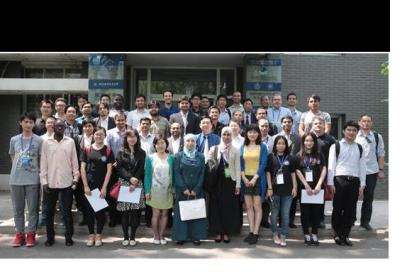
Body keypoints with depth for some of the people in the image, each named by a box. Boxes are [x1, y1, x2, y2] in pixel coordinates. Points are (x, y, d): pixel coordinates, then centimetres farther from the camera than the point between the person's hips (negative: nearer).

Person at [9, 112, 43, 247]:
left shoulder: (39, 140, -2)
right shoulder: (14, 140, 7)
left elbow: (42, 159, 2)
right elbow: (12, 157, 16)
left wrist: (35, 170, -2)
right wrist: (18, 168, 6)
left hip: (32, 179, -3)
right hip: (16, 179, 3)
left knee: (33, 208, 2)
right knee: (18, 208, 10)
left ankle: (31, 234, 12)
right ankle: (19, 234, 20)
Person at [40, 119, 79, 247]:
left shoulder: (70, 142, 3)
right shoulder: (46, 142, 3)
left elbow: (74, 161, 5)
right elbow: (43, 163, 2)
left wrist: (76, 177, 0)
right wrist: (44, 181, -3)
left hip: (67, 182, -1)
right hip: (51, 182, 1)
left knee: (67, 212, 5)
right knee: (49, 211, 9)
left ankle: (68, 237, 13)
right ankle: (50, 237, 20)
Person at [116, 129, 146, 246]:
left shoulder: (141, 153, 8)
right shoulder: (121, 152, 9)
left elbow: (141, 169, 0)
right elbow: (119, 168, -1)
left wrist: (134, 183, -11)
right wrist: (130, 178, -15)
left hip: (137, 185, 0)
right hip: (124, 184, 0)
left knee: (135, 211, -1)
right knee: (124, 211, -1)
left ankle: (133, 236, 10)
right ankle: (125, 236, 9)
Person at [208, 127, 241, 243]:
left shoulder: (235, 150, 4)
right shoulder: (214, 149, 5)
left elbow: (238, 168, 2)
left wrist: (238, 184, -3)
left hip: (230, 181, 0)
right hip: (217, 181, 1)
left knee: (229, 207, 3)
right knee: (217, 207, 3)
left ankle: (226, 233, 13)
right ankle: (218, 232, 13)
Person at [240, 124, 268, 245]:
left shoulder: (262, 147, 0)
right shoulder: (243, 147, 10)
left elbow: (263, 164, -7)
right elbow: (240, 164, 7)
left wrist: (255, 178, -14)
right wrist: (244, 178, -7)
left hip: (258, 179, -3)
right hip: (246, 179, 3)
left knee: (257, 206, -3)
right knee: (249, 206, 6)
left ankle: (256, 233, 1)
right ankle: (251, 231, 12)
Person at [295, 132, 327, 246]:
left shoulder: (319, 155, 8)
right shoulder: (299, 156, 4)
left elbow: (324, 170, 1)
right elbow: (298, 172, -3)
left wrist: (319, 185, -11)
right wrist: (307, 186, -10)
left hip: (317, 188, 1)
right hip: (304, 187, -1)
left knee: (316, 211, 3)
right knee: (305, 211, 3)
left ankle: (314, 234, 13)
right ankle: (306, 235, 12)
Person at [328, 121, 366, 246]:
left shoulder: (359, 148, 11)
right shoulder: (336, 146, 1)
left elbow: (362, 167, 10)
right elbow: (331, 166, -2)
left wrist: (362, 184, 4)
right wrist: (330, 183, -7)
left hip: (354, 181, 3)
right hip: (339, 180, -3)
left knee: (350, 210, 7)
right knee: (338, 209, 4)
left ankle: (345, 236, 19)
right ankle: (337, 235, 17)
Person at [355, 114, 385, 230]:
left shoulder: (377, 137, 3)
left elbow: (381, 154, 5)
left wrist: (381, 170, 1)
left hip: (371, 172, 2)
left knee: (369, 198, 10)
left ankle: (365, 221, 21)